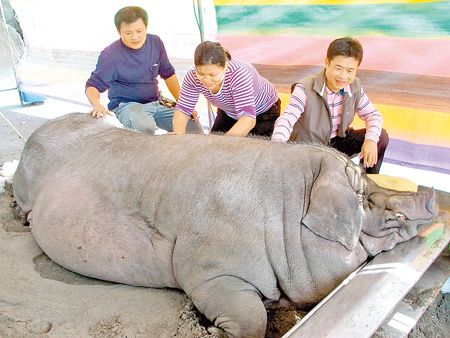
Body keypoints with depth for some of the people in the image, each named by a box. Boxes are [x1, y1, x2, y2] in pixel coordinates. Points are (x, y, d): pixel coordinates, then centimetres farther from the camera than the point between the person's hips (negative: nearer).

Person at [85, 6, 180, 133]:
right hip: (126, 105, -5)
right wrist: (97, 105, -30)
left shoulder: (156, 43, 3)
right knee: (147, 128, -38)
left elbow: (168, 74, 12)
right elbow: (93, 85, -8)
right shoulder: (110, 55, -13)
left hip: (156, 103, 5)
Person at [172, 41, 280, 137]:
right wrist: (178, 135, -41)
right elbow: (182, 109, -20)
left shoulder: (239, 74, -40)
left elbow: (249, 119, -47)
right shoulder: (193, 76, -27)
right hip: (228, 113, 4)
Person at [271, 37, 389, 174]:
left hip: (338, 141, 5)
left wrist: (371, 140, -23)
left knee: (381, 137, -8)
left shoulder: (355, 87, -7)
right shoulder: (305, 90, -24)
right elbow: (286, 120, -36)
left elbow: (373, 115, 0)